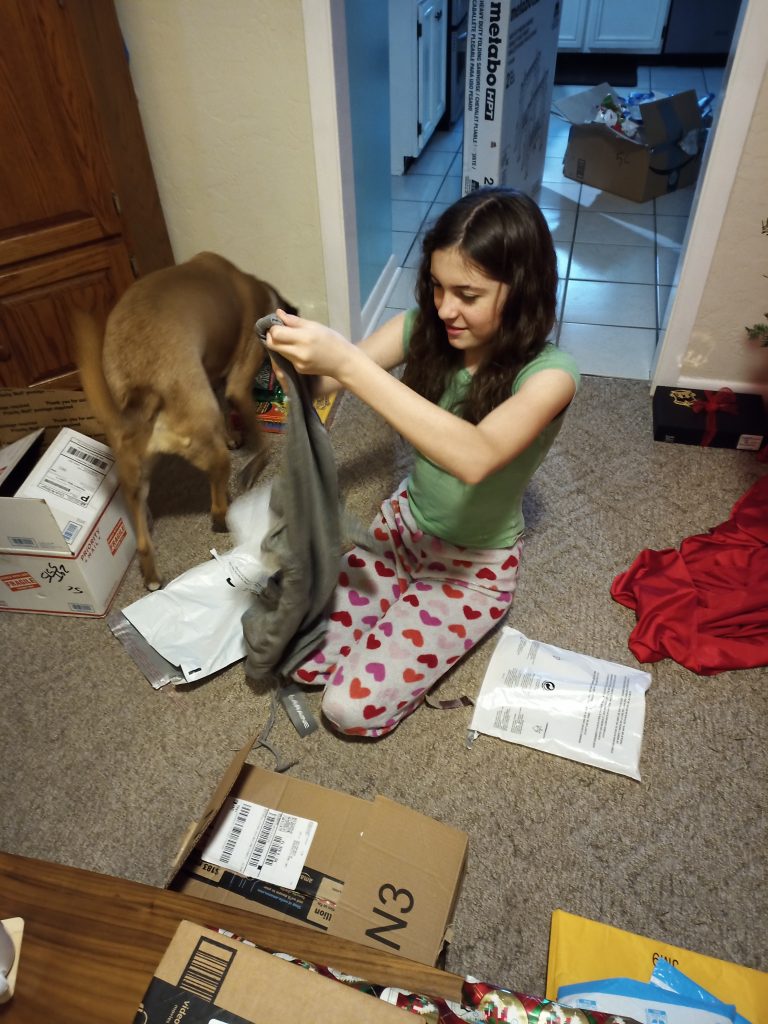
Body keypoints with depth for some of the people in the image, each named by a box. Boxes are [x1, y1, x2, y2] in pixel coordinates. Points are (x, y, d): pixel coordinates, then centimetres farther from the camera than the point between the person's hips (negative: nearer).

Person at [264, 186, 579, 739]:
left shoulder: (548, 373, -26)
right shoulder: (421, 329, -11)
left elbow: (474, 457, -45)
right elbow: (323, 382, -17)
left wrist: (347, 364, -50)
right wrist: (300, 356, -42)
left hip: (476, 565, -4)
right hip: (402, 526, 5)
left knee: (354, 708, -11)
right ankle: (405, 604, 19)